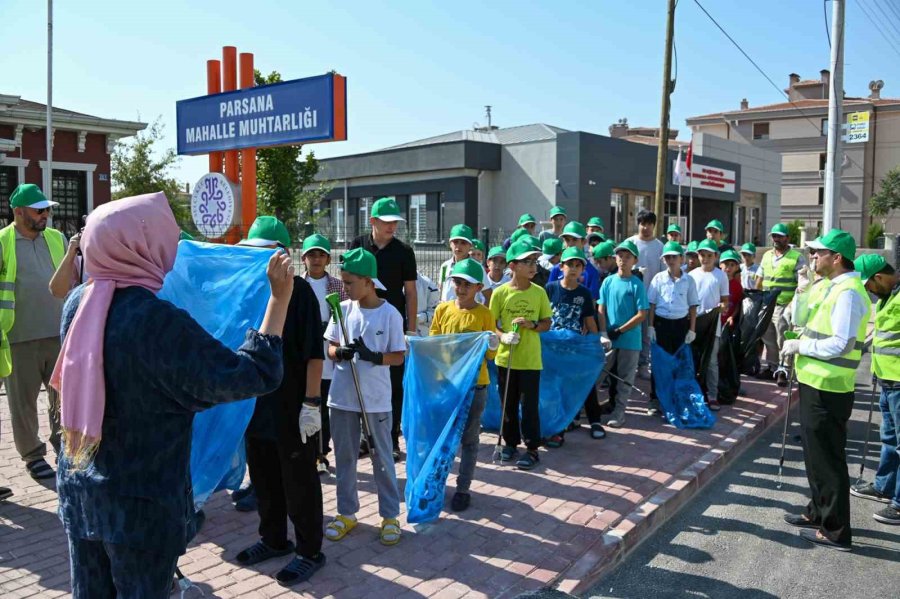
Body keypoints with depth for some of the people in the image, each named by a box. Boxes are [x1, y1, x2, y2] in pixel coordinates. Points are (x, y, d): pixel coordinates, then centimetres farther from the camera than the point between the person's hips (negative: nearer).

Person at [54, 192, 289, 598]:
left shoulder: (78, 302, -4)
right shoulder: (158, 319, -25)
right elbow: (253, 376, -24)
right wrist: (279, 299, -19)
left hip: (78, 488, 7)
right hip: (142, 499, -6)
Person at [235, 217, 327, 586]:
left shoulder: (298, 290, -12)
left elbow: (314, 351, -15)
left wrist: (312, 403, -18)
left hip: (293, 406, -6)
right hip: (256, 404, 6)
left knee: (299, 483, 6)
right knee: (264, 479, 18)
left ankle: (310, 551, 21)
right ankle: (273, 539, 37)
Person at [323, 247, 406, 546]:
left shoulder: (390, 314, -9)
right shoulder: (343, 309, 1)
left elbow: (399, 356, -5)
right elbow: (330, 348, 6)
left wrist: (374, 356, -23)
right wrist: (340, 352, -17)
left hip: (376, 398, -3)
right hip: (342, 395, 4)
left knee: (382, 457, 7)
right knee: (344, 456, 13)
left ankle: (390, 515, 21)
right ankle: (347, 512, 29)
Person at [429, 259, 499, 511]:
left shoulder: (484, 314, -5)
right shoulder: (443, 309, 1)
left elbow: (491, 355, 0)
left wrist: (491, 346, -22)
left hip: (475, 384, -2)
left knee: (469, 438, 8)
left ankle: (463, 488, 18)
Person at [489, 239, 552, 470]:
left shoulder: (539, 292, -1)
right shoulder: (500, 292, -5)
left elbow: (547, 322, 5)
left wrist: (532, 325, -15)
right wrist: (503, 336, -19)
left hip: (530, 360, 0)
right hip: (505, 358, 0)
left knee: (529, 404, 3)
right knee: (508, 404, 12)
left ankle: (532, 448, 14)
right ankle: (510, 443, 28)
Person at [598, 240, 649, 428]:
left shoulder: (637, 284, -7)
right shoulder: (608, 282, 3)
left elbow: (641, 315, -10)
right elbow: (601, 310, 2)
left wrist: (619, 331, -13)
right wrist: (603, 333, -10)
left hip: (630, 340, -3)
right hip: (609, 339, 3)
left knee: (625, 379, 7)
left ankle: (619, 412, 16)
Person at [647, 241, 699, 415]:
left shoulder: (688, 280, 1)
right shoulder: (658, 278, -1)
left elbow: (693, 306, 5)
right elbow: (652, 304, 1)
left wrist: (692, 329, 1)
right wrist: (650, 326, -4)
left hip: (681, 324, 1)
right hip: (661, 323, -1)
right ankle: (655, 399, 11)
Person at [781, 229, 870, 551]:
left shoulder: (847, 292, -18)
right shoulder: (835, 287, 14)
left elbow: (840, 344, -25)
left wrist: (799, 345, -15)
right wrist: (800, 346, 7)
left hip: (827, 389, -10)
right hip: (816, 383, 10)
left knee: (827, 458, -1)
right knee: (816, 452, 20)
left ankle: (835, 530, 10)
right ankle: (818, 512, 34)